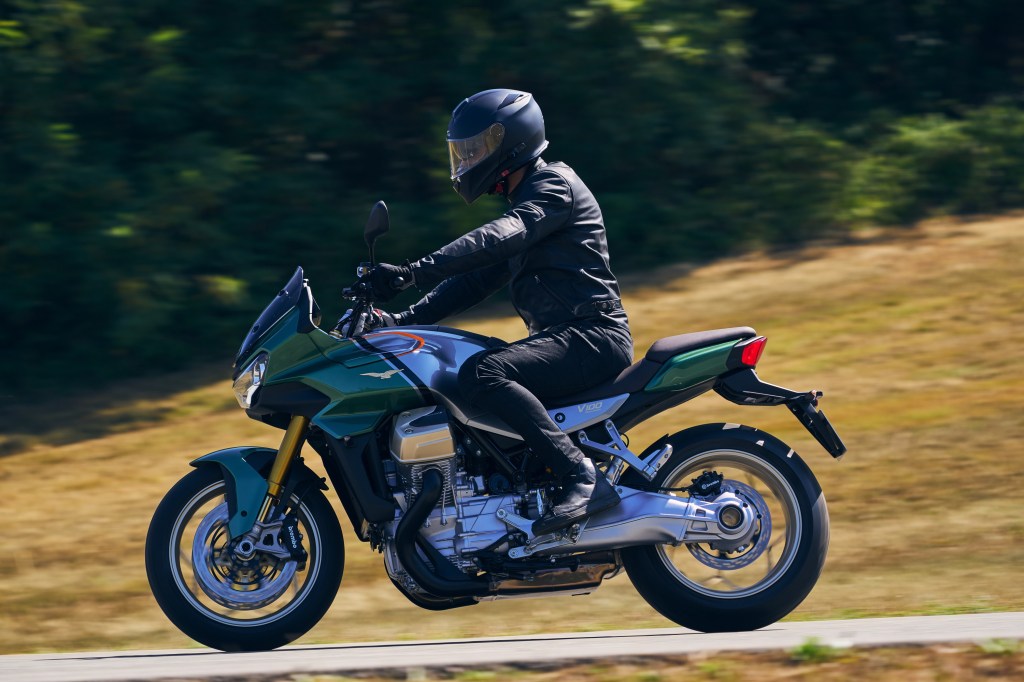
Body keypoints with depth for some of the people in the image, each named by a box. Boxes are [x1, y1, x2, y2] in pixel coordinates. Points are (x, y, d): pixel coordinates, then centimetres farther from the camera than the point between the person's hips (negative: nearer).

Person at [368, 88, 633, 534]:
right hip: (559, 337, 10)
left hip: (592, 335, -10)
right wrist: (403, 321, 11)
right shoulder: (522, 204, 23)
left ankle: (582, 477, -36)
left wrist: (414, 272, -34)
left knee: (482, 375, -31)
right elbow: (475, 278, 24)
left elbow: (497, 239, -25)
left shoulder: (554, 186, -8)